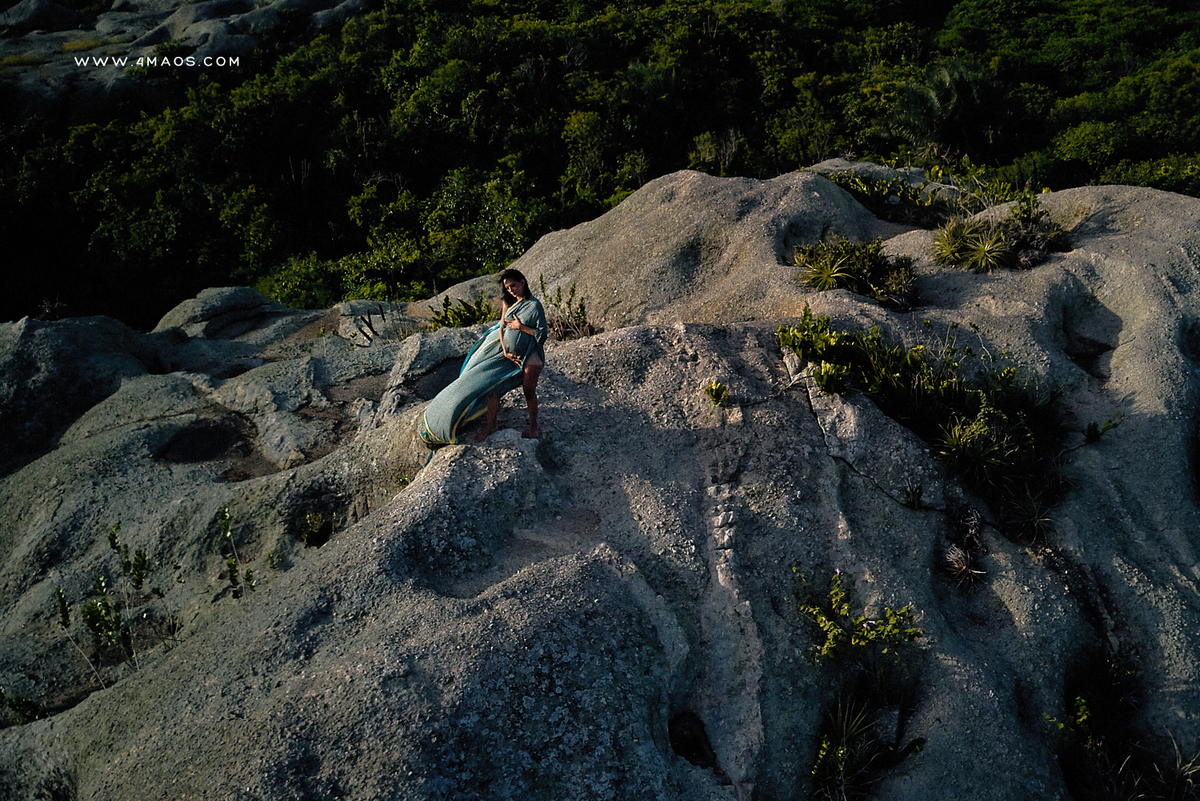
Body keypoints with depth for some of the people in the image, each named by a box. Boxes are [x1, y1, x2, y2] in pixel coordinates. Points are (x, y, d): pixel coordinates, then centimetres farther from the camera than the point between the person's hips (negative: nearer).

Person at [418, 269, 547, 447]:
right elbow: (501, 327, 6)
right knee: (491, 385, -5)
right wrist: (505, 351, -5)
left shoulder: (534, 305, -9)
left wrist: (521, 327, -17)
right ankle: (490, 424, 6)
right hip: (507, 353, 5)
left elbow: (543, 333, -9)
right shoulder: (508, 302, 8)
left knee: (529, 391, -3)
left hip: (529, 354, -5)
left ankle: (533, 425, 18)